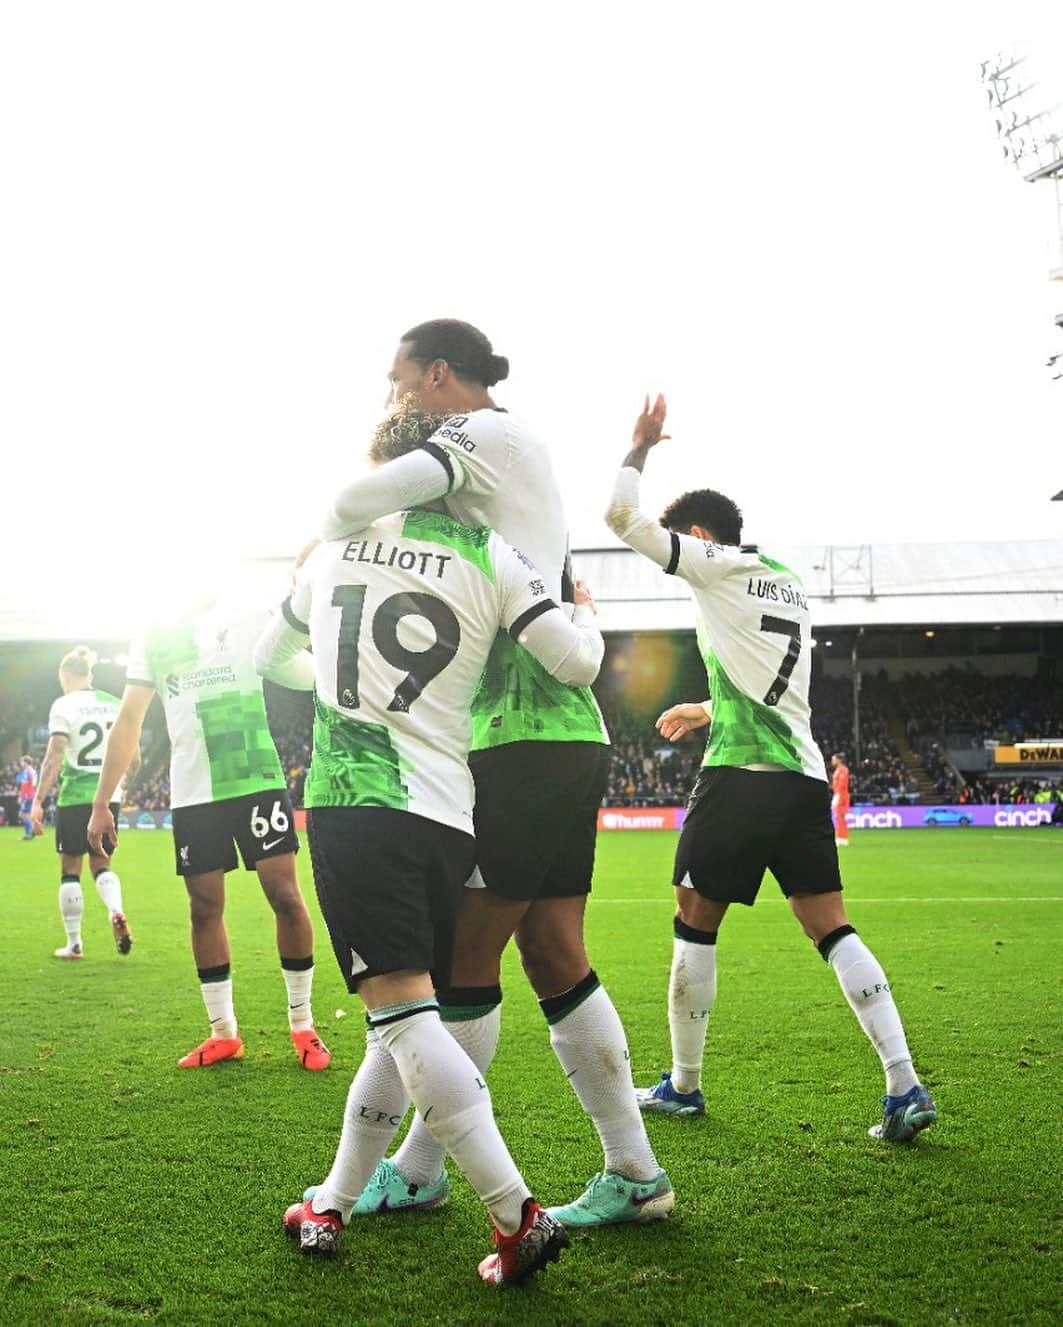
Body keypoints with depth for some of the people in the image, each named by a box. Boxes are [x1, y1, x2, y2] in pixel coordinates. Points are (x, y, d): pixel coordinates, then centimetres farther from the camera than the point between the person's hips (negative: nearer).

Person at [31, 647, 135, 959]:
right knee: (101, 863, 16)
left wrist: (38, 801, -12)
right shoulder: (115, 705, 8)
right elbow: (133, 759, 9)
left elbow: (54, 758, -14)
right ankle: (117, 913, -12)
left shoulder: (64, 705, -6)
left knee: (70, 868, 7)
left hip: (74, 797, -4)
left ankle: (74, 943, 10)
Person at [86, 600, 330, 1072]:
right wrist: (101, 803, 10)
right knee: (205, 908, 5)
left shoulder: (249, 621, 4)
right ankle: (224, 1033, 17)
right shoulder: (152, 638, 11)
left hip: (257, 781, -3)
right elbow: (129, 720, 12)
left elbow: (307, 677, -3)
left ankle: (302, 1025, 7)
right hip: (191, 793, 3)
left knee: (285, 895, -6)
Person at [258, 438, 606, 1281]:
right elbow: (577, 665, -2)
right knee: (406, 1018, 14)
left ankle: (519, 1217, -18)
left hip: (351, 801, -1)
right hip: (444, 815, 2)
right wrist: (587, 617, 21)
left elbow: (268, 656, 32)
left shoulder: (331, 552, 14)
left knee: (400, 1011, -10)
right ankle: (331, 1206, 21)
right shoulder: (484, 552, 6)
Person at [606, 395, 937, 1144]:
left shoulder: (716, 563, 0)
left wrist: (641, 446, 11)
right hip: (805, 775, 7)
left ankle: (684, 1086, 15)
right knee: (831, 927, 3)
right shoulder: (790, 585, 23)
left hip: (741, 773, -7)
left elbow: (621, 515, -3)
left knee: (696, 924, 6)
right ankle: (906, 1087, -6)